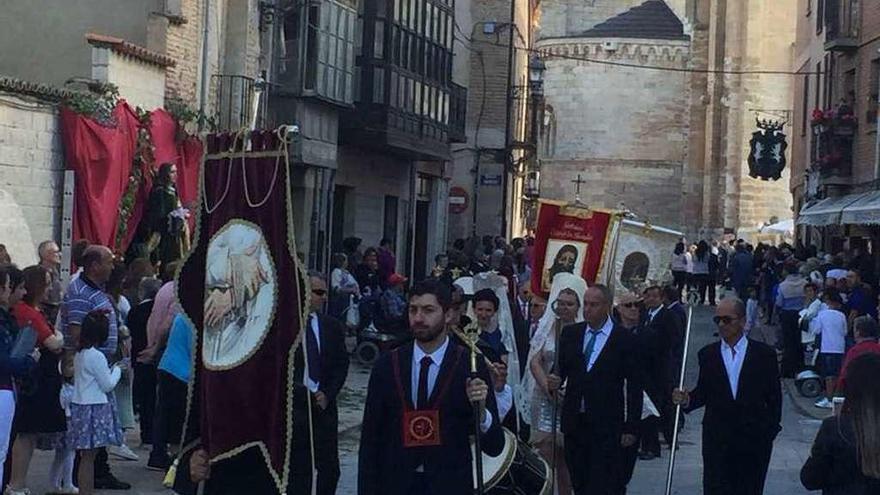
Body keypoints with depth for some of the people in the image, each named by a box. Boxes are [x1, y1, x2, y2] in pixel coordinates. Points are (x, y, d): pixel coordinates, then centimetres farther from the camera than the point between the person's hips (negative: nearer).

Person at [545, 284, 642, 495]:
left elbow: (634, 387, -2)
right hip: (575, 422, 4)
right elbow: (561, 367, 11)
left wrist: (631, 428, -5)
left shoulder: (624, 339, -4)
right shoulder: (570, 333, 9)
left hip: (606, 425, -4)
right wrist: (555, 381, -13)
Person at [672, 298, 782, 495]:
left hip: (754, 440, -1)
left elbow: (774, 398, 4)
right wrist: (687, 400, -11)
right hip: (717, 440, 1)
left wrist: (770, 431, 1)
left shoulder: (765, 354, 0)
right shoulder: (707, 354, 6)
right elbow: (703, 392, 9)